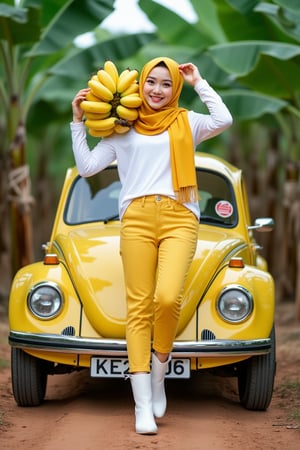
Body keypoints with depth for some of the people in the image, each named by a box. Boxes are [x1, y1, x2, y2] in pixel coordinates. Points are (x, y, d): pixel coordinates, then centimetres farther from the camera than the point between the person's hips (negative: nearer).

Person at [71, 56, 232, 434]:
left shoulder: (186, 123, 16)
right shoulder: (123, 130, 18)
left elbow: (224, 120, -4)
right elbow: (87, 167, 14)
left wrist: (199, 83, 5)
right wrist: (78, 122, 11)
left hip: (179, 218, -1)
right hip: (137, 218, 1)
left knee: (168, 298, -22)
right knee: (139, 307, -7)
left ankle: (158, 375, 3)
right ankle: (143, 406, -8)